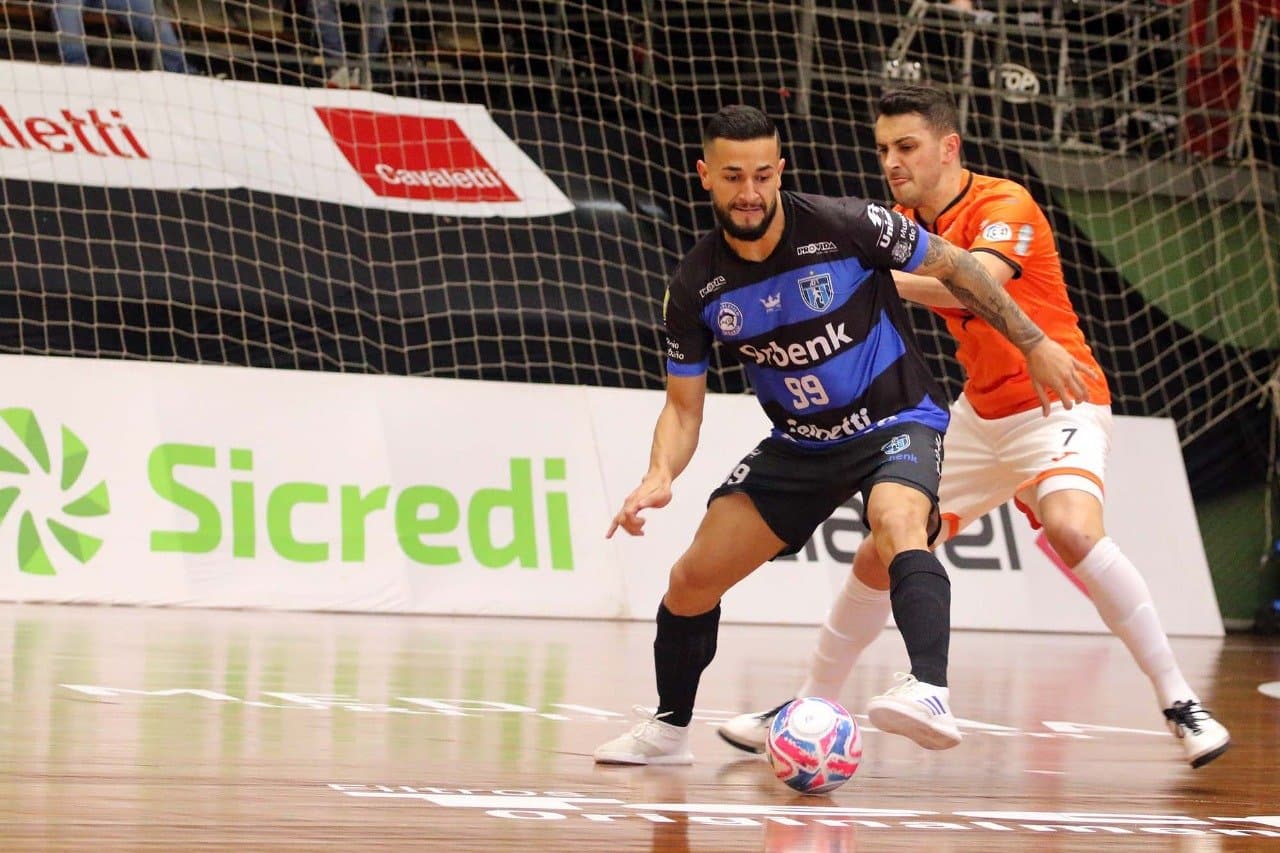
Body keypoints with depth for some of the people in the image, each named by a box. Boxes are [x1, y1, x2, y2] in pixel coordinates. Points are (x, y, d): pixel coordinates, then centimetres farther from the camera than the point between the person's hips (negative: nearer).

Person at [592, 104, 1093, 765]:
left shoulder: (844, 226, -20)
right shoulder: (696, 288, -10)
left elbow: (952, 266, -7)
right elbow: (683, 407, -2)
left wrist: (1034, 345, -5)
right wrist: (659, 476, -22)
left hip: (897, 421, -4)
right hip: (799, 443, 4)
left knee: (898, 526, -37)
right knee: (692, 579, -1)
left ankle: (932, 695, -54)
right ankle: (667, 729, 23)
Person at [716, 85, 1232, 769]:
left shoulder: (1003, 206, -19)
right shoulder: (905, 222, 5)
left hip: (1059, 402, -8)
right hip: (980, 416, 8)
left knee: (1072, 529, -34)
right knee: (880, 556, 7)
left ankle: (1180, 705, -25)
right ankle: (811, 706, 25)